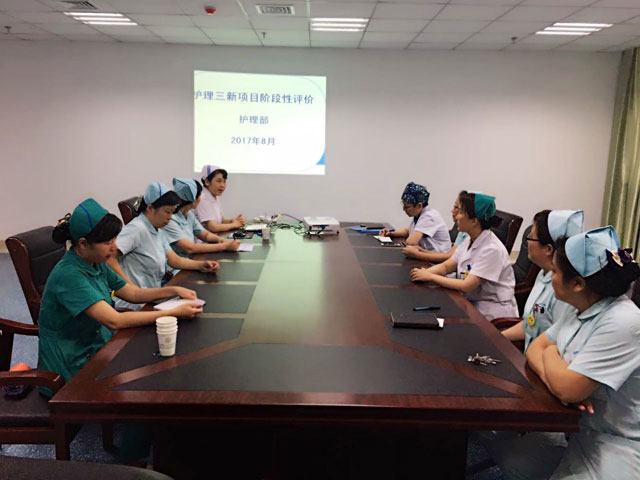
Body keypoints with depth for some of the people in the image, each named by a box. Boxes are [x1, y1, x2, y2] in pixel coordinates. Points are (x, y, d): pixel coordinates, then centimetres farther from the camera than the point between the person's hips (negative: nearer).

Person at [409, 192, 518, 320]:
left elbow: (466, 286, -25)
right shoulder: (469, 241, 4)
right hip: (472, 303, 7)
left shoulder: (492, 249, -22)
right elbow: (446, 266, 8)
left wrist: (430, 276, -19)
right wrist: (424, 272, -13)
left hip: (492, 313, -7)